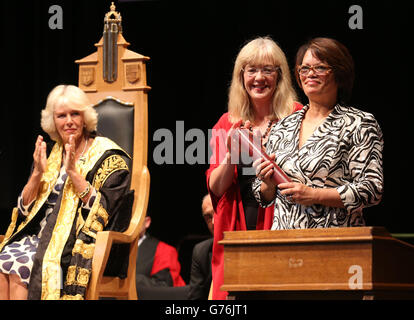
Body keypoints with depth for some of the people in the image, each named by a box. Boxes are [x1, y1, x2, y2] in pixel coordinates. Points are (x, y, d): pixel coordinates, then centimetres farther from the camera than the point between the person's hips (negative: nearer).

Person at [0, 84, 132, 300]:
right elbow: (24, 208, 14)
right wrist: (38, 173, -1)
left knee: (22, 266, -31)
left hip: (76, 245, -5)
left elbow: (102, 211, -10)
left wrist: (73, 172, -14)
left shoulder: (109, 158, 2)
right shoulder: (50, 155, 18)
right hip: (37, 237, 5)